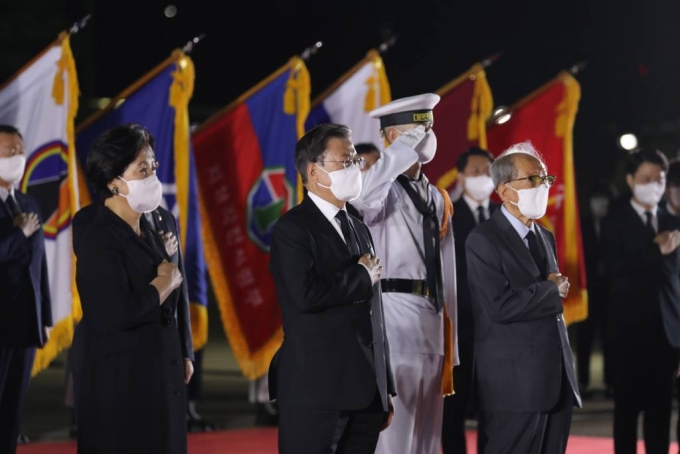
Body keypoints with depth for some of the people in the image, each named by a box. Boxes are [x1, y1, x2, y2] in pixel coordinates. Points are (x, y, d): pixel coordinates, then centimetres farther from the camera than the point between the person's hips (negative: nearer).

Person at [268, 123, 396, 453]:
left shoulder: (359, 230, 18)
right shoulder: (292, 228, -7)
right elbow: (306, 295, -24)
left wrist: (386, 390, 17)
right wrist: (361, 276, -8)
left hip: (366, 390, 7)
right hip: (315, 390, -7)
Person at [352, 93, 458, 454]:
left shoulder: (437, 198, 17)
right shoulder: (383, 190, -6)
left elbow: (449, 269, 16)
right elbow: (361, 198, -32)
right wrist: (403, 148, -23)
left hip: (432, 317, 8)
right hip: (395, 312, -8)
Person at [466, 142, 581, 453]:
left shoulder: (546, 238, 19)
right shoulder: (484, 240, -8)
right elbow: (499, 306, -21)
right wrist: (552, 290, -8)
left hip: (557, 382, 8)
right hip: (514, 386, -8)